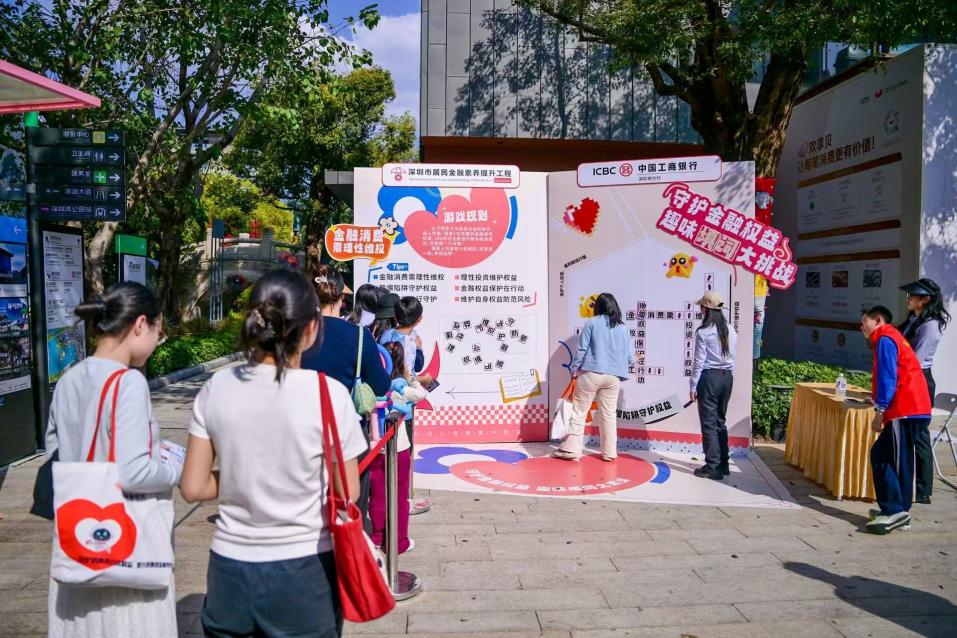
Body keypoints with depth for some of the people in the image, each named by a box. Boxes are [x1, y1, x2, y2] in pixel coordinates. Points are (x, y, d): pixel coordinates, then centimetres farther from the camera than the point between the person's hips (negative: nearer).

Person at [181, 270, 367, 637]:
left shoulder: (217, 388, -8)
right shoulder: (328, 393, -18)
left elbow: (193, 488, -3)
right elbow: (347, 495, -11)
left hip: (231, 569, 3)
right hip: (304, 572, -2)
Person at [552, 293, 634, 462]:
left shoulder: (592, 323, -2)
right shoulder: (623, 328, 8)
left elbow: (582, 349, -5)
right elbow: (629, 357, 9)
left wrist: (574, 369, 5)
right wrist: (632, 361, 32)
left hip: (591, 373, -3)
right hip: (613, 377, 3)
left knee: (579, 411, 4)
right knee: (609, 414, 12)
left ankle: (571, 449, 3)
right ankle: (609, 452, 16)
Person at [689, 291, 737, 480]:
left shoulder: (703, 332, -12)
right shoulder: (730, 331, 7)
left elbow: (699, 361, -11)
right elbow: (731, 356, 8)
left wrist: (693, 385, -6)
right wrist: (727, 373, 16)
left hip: (710, 377, -6)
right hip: (727, 377, 6)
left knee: (709, 423, 0)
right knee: (720, 421, 16)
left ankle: (713, 467, 2)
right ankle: (723, 463, 21)